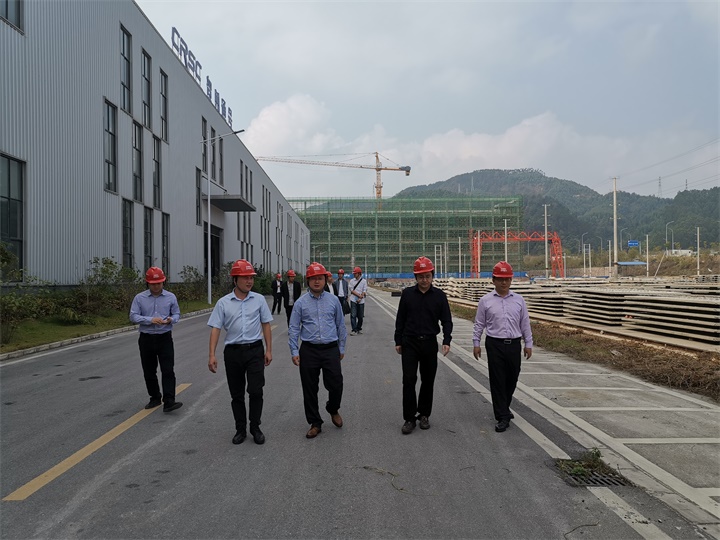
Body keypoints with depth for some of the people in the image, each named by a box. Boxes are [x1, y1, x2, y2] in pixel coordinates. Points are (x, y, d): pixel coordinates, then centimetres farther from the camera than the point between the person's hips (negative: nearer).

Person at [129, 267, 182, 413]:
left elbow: (176, 314, 7)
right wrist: (150, 320, -20)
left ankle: (169, 401, -12)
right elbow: (133, 316, -5)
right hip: (146, 339, 1)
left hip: (165, 338, -1)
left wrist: (171, 319, -17)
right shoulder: (139, 298, 0)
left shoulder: (170, 297, 3)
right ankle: (155, 398, 26)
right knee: (149, 372, 11)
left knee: (168, 370, -10)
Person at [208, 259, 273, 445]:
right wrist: (212, 355, -8)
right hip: (233, 351, 1)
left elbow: (266, 325, 6)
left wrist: (269, 350, 3)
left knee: (256, 391, -5)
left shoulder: (259, 299, 2)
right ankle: (240, 429, 24)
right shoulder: (223, 303, 0)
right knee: (237, 394, 10)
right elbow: (215, 329, -1)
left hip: (255, 350, -1)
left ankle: (255, 428, 13)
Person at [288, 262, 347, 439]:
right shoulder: (301, 303, 1)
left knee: (336, 385, -2)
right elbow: (293, 329, 3)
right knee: (310, 389, 6)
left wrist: (341, 348, 11)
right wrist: (294, 352, -3)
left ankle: (333, 409, 30)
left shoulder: (333, 300, 5)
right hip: (309, 350, 0)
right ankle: (315, 423, 22)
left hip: (331, 349, 0)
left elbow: (340, 325, 11)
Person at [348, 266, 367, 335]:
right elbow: (352, 290, -2)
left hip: (361, 301, 0)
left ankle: (359, 328, 23)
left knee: (360, 316, 6)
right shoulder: (352, 281, 6)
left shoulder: (364, 281, 4)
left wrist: (360, 298, -12)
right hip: (353, 300, 0)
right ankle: (354, 330, -10)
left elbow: (364, 291, -1)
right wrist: (359, 295, -12)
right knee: (353, 315, -9)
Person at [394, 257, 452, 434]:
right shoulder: (407, 294, -1)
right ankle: (409, 418, 4)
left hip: (430, 343, 1)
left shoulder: (439, 295, -1)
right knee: (409, 380, -5)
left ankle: (424, 414, 25)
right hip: (410, 342, -1)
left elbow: (446, 320, 2)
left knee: (428, 381, 9)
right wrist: (398, 341, 6)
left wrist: (446, 341, -10)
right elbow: (400, 319, 6)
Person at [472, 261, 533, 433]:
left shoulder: (519, 300, 5)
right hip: (495, 345, -2)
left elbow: (525, 324, 10)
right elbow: (479, 324, 4)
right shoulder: (486, 301, 0)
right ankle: (503, 417, 5)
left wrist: (528, 344, 8)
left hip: (514, 344, 3)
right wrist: (476, 344, 1)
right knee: (498, 380, -1)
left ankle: (503, 408, 34)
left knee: (512, 379, 11)